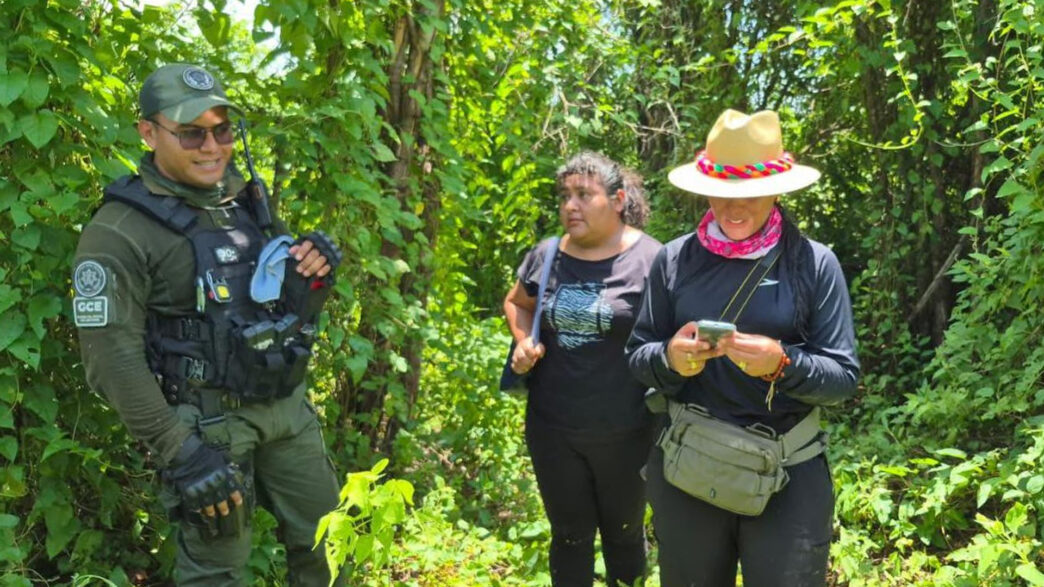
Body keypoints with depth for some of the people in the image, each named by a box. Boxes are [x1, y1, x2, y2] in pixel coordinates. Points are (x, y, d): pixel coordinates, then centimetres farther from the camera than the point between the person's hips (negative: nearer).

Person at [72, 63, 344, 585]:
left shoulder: (244, 200, 8)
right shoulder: (120, 231, -13)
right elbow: (113, 357, -16)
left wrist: (315, 274, -4)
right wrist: (180, 452, -19)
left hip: (287, 404, 6)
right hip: (206, 422, -6)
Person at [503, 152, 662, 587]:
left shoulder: (649, 258, -12)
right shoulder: (546, 256, 0)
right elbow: (516, 303, 19)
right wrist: (524, 341, -1)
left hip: (624, 432, -3)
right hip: (552, 428, 3)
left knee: (623, 531, 19)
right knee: (569, 534, 17)